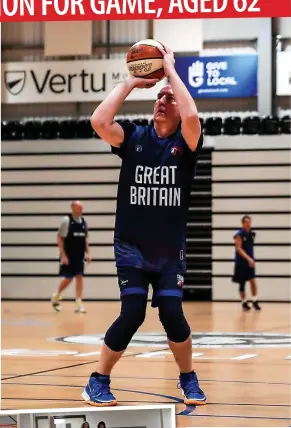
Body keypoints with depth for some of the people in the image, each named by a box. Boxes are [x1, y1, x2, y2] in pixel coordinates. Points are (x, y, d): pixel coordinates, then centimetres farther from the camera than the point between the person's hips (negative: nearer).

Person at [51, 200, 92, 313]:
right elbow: (59, 238, -10)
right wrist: (63, 255, -16)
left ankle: (79, 304, 3)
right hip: (68, 257, -5)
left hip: (79, 257, 5)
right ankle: (55, 297, 22)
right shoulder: (67, 220, -10)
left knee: (79, 277, 1)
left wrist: (88, 253, 7)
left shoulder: (83, 222, 8)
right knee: (68, 279, -2)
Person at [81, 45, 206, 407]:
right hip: (131, 248, 0)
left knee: (172, 314, -8)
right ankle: (98, 382, 6)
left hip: (170, 251, 0)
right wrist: (130, 82, -13)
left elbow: (191, 116, -28)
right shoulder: (133, 138, -1)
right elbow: (98, 121, -20)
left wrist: (171, 70, -18)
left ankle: (188, 379, 17)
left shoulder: (185, 142, -4)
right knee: (132, 315, -11)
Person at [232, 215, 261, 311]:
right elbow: (239, 249, -21)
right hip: (241, 262, -4)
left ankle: (255, 302, -5)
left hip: (250, 262, 4)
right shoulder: (239, 235, -14)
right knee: (242, 283, 5)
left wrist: (252, 259, 15)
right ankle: (244, 303, 17)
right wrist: (248, 258, -30)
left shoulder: (252, 233, 4)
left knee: (253, 281, -8)